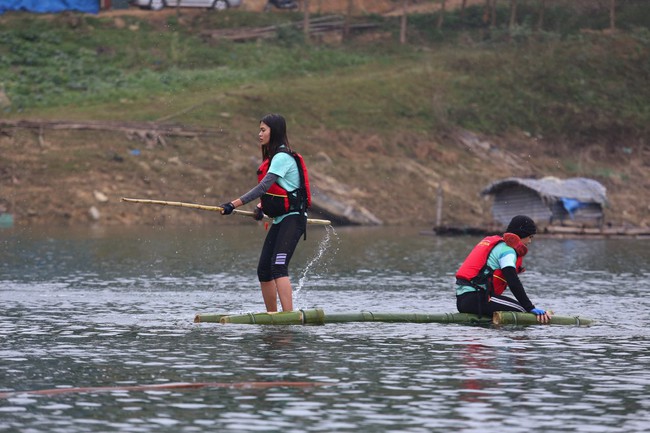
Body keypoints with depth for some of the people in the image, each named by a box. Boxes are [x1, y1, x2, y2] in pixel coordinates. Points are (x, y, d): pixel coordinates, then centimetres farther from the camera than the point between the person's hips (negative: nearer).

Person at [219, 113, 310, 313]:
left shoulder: (283, 158, -15)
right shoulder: (273, 157, 16)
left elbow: (263, 187, -24)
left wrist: (234, 204, -27)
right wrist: (261, 207, 2)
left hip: (292, 219, -10)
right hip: (279, 221, 10)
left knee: (278, 266, -22)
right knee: (264, 270, 8)